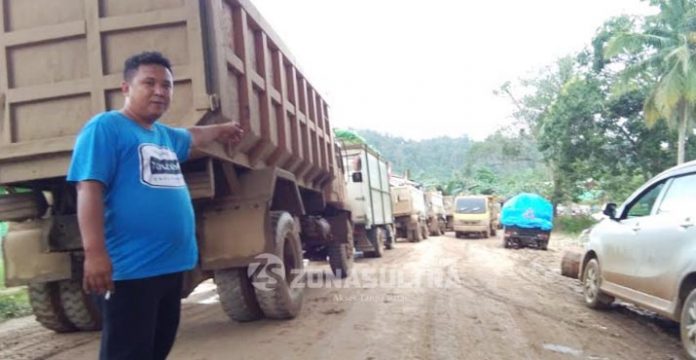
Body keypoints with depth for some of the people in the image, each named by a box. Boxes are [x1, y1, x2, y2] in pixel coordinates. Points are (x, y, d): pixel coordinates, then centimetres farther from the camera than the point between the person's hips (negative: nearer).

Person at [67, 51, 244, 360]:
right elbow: (89, 188, -18)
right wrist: (95, 252, -26)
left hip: (171, 266, 9)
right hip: (129, 269, -9)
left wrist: (222, 130, 58)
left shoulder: (165, 135, 18)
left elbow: (192, 136, 41)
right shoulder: (105, 127, -8)